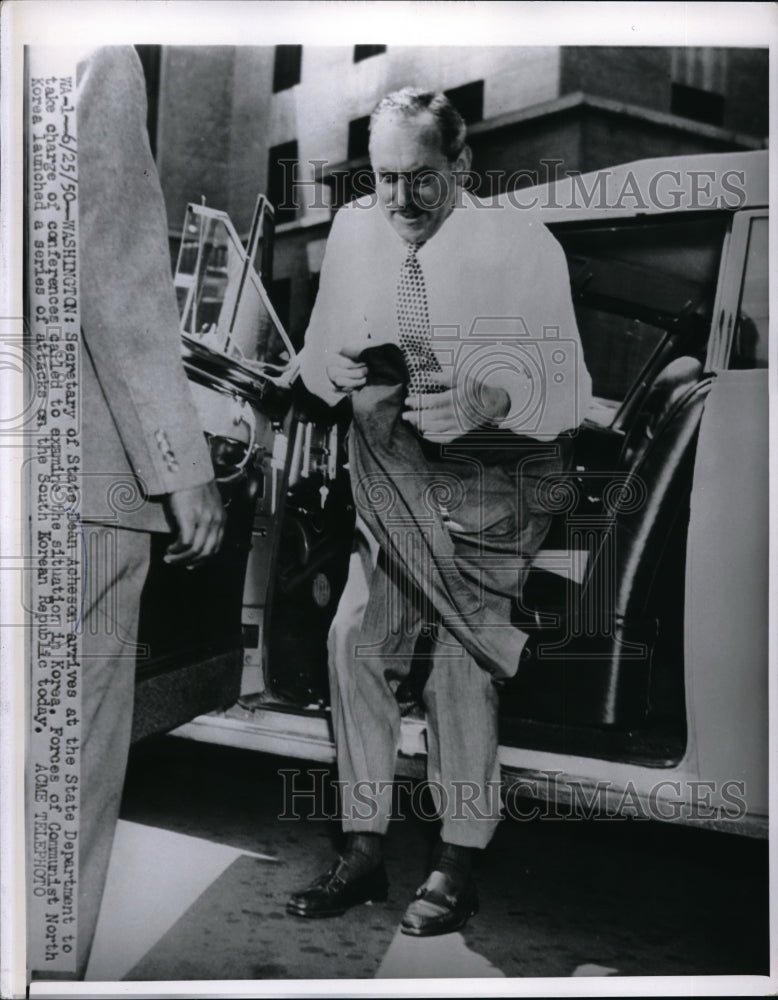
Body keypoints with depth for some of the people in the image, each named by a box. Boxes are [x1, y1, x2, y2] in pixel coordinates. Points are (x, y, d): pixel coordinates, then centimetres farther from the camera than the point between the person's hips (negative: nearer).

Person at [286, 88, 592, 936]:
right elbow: (317, 358, 10)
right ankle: (364, 851, 7)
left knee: (461, 657, -12)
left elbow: (569, 394, -15)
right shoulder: (353, 233, 1)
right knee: (356, 638, -6)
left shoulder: (522, 246, -12)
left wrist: (491, 399, -35)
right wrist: (336, 369, -15)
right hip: (394, 477, 4)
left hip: (495, 476, -4)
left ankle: (457, 867, 5)